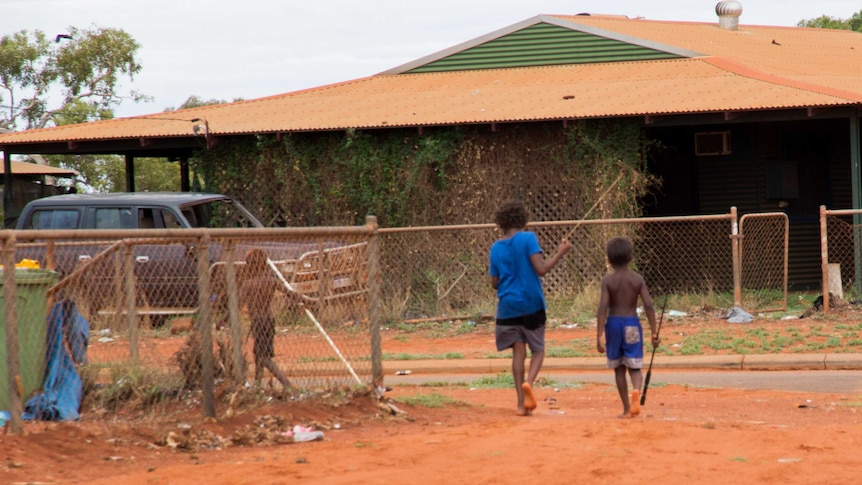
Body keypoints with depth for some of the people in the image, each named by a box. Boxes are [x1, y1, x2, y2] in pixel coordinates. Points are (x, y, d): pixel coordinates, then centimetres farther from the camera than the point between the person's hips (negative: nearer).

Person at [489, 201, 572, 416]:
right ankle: (528, 382, -19)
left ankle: (522, 402, -1)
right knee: (538, 349, 10)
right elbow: (541, 269, -15)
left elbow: (495, 283, 11)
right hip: (531, 304, -3)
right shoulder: (528, 238, -6)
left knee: (518, 352, 6)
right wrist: (560, 253, -3)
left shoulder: (496, 248, 6)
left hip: (508, 307, 3)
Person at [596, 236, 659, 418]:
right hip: (632, 323, 1)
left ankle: (627, 409, 16)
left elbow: (603, 308, -13)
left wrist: (598, 336, -13)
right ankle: (636, 391, -28)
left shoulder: (607, 281, -6)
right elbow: (648, 306, -7)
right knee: (634, 367, 5)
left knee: (619, 369, 12)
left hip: (613, 323, 0)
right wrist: (654, 332, -1)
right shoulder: (638, 279, -2)